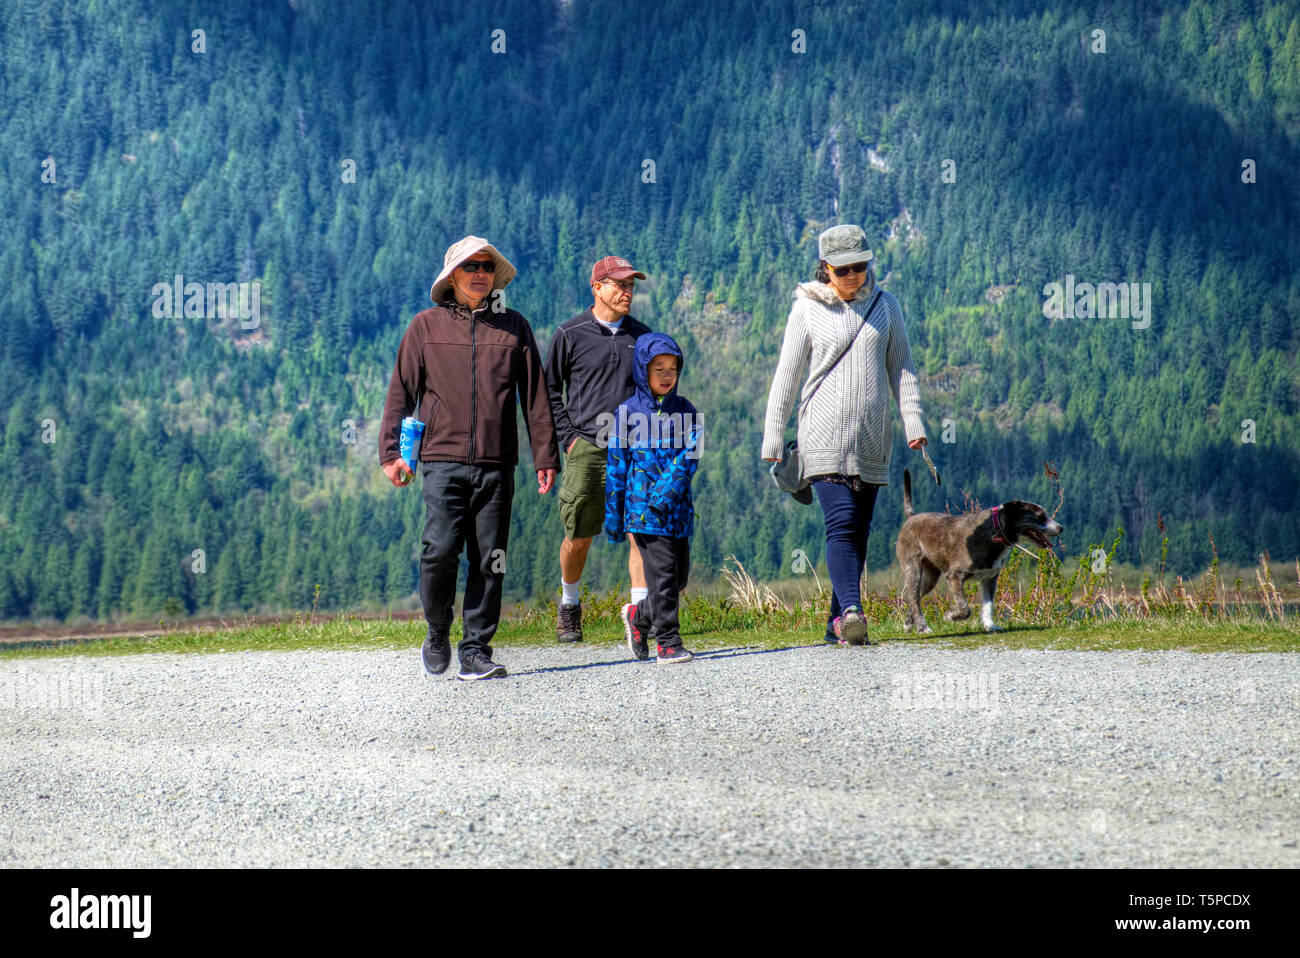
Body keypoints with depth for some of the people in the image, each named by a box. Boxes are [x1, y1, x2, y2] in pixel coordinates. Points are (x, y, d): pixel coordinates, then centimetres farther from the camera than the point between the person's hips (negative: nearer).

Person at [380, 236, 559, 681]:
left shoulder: (514, 327, 12)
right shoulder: (426, 326, 9)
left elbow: (535, 396, 13)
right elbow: (401, 391, 10)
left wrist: (545, 456, 8)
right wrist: (391, 452, 2)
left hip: (497, 464, 2)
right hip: (444, 460, -2)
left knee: (489, 560, 0)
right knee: (441, 551, -13)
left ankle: (476, 651, 8)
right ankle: (438, 633, 11)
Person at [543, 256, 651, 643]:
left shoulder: (642, 335, 12)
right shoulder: (571, 334, 2)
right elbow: (549, 389, 7)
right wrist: (568, 437, -2)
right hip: (587, 448, -2)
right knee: (578, 537, 3)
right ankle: (569, 605, 25)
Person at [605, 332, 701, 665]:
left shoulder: (685, 411, 9)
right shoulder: (627, 412, 0)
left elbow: (690, 454, -5)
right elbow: (616, 466, 3)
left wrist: (669, 487, -21)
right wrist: (612, 516, 2)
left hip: (678, 509, 4)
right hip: (643, 509, -4)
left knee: (679, 577, 9)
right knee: (662, 574, -9)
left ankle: (639, 616, 32)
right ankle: (668, 643, -3)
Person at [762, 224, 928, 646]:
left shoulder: (884, 306, 11)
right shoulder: (807, 310, 3)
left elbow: (901, 369, 14)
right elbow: (787, 375, 4)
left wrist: (913, 422, 2)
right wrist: (772, 438, 2)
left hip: (871, 438, 3)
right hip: (824, 434, -3)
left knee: (859, 528, 4)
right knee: (841, 521, -18)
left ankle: (837, 622, 12)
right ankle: (851, 611, -31)